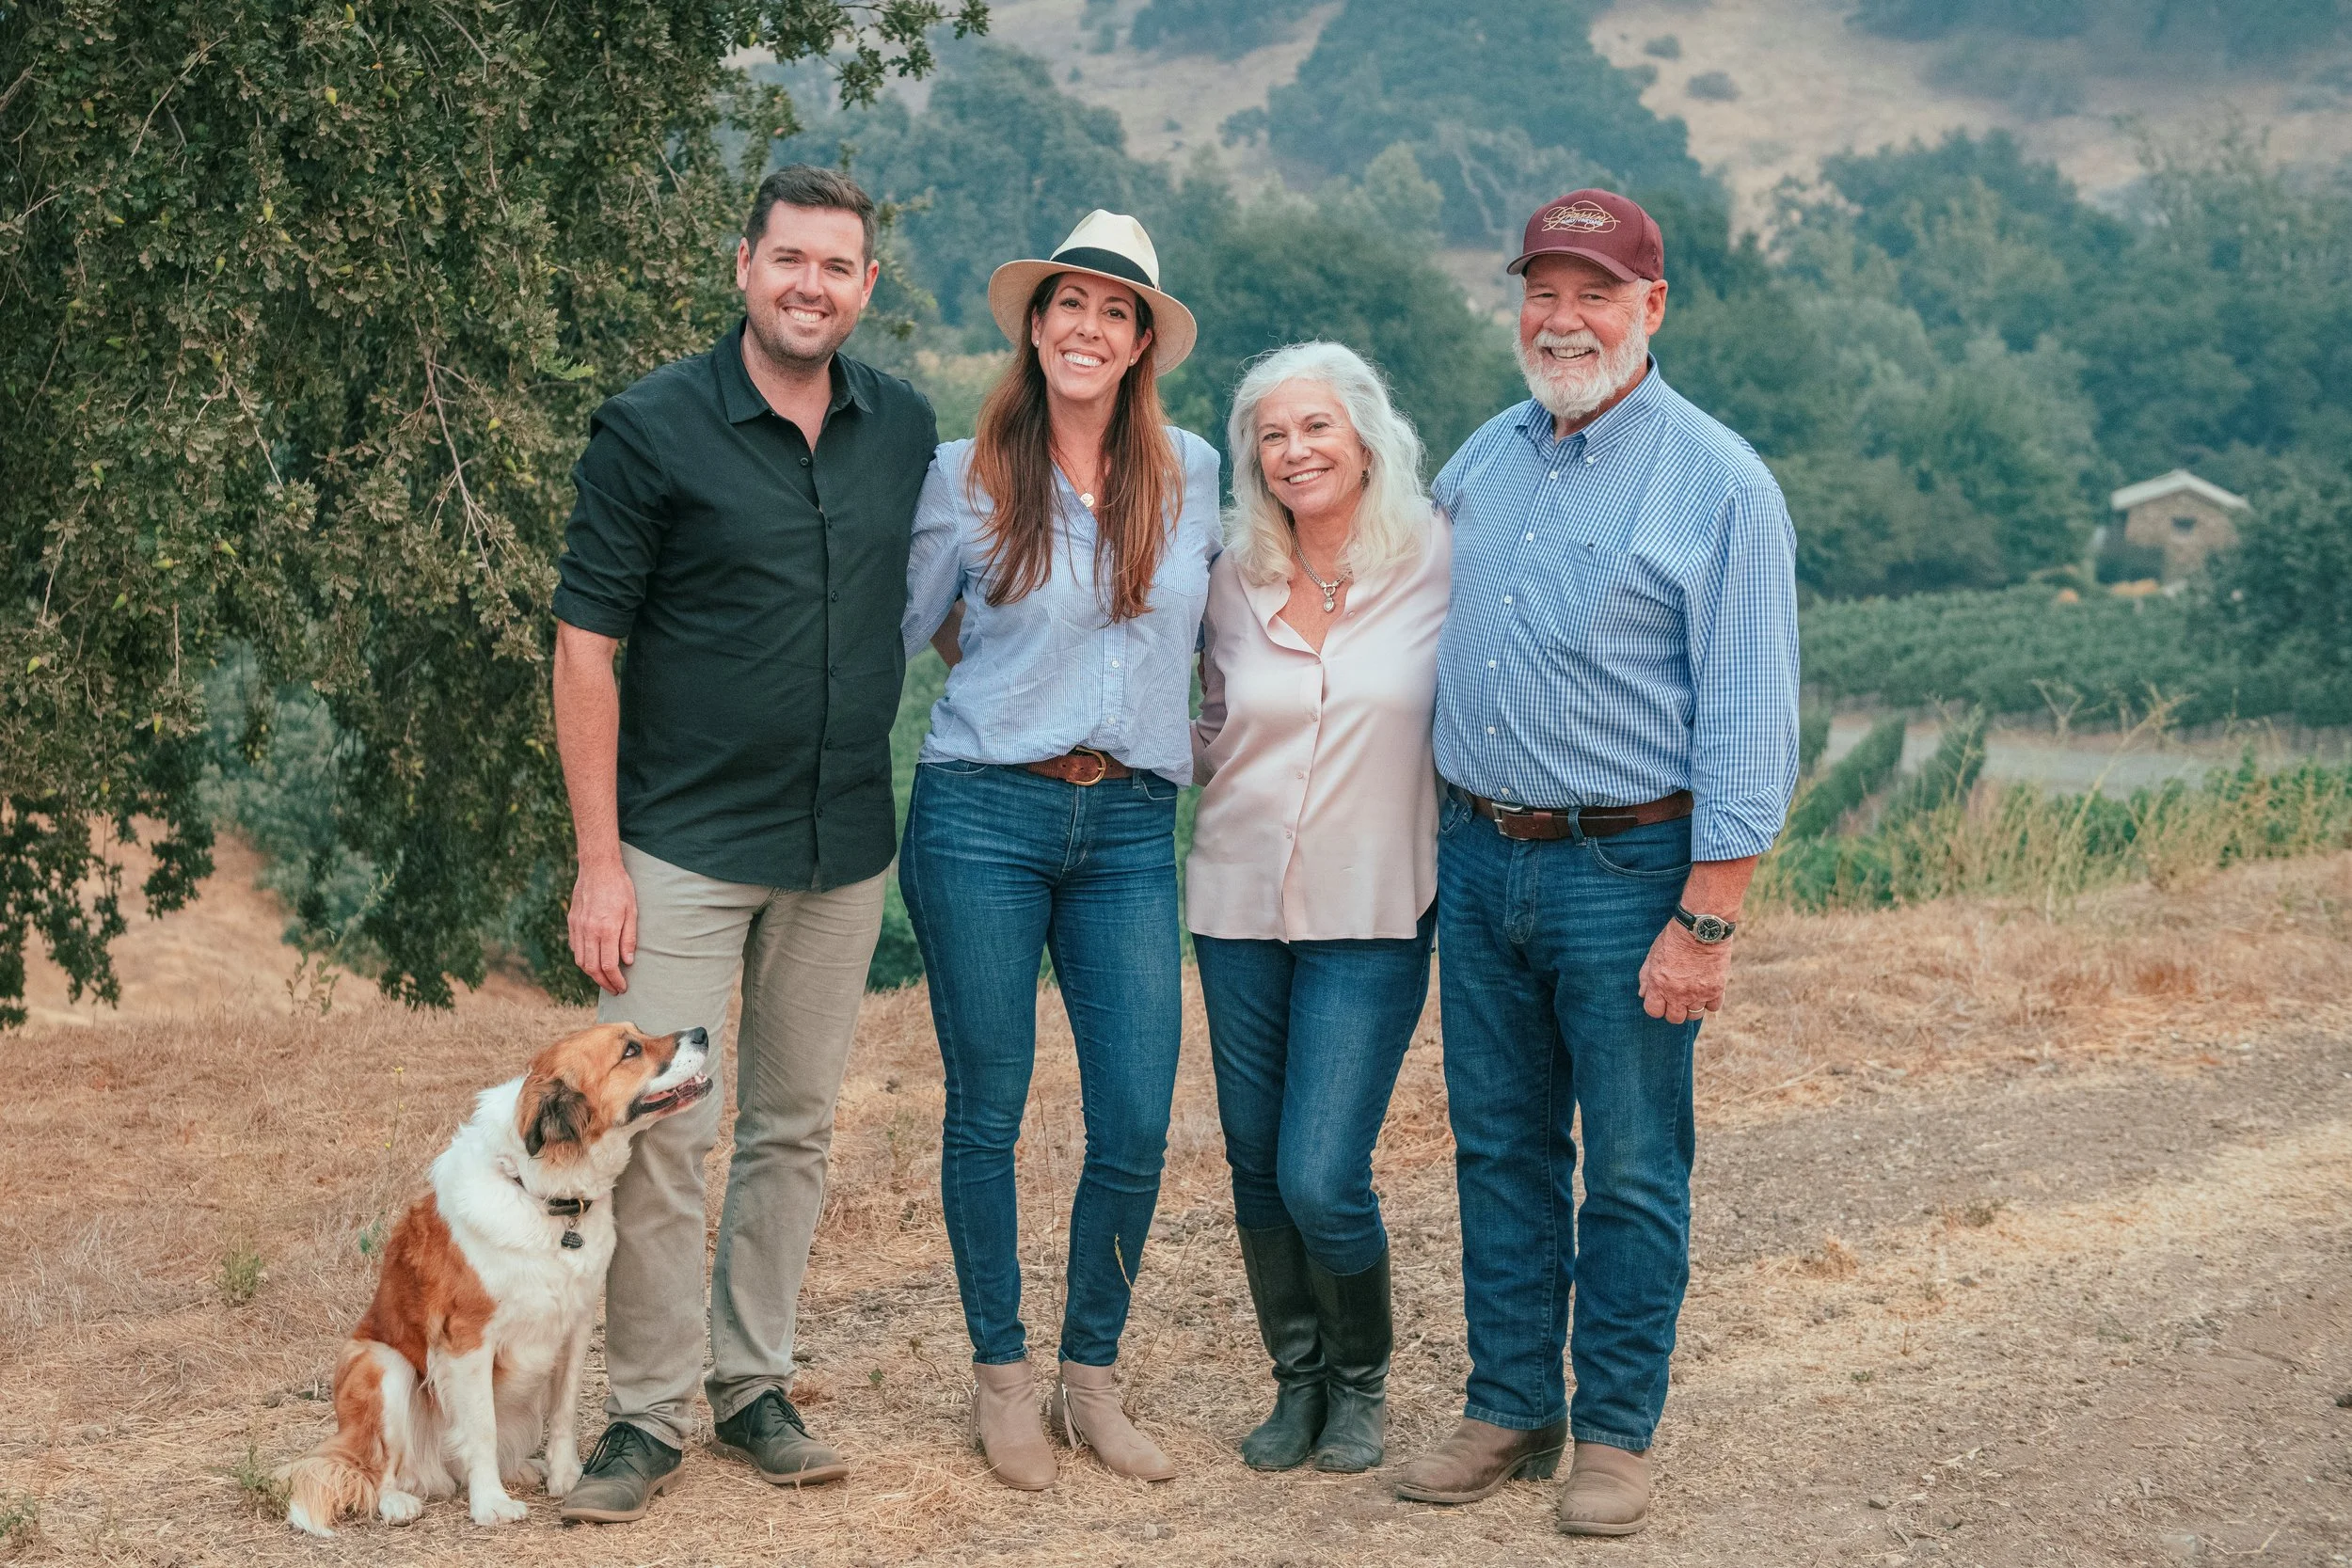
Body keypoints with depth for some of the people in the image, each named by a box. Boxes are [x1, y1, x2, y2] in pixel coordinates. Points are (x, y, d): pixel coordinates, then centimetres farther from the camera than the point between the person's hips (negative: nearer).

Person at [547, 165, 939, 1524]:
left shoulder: (906, 428, 5)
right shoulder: (652, 429, -8)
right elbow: (586, 648, -8)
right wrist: (599, 859, -12)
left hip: (843, 849, 4)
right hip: (685, 842, -4)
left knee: (797, 1126, 12)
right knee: (662, 1131, -4)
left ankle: (755, 1384, 26)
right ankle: (649, 1412, 10)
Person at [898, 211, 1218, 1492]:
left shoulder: (1189, 473, 7)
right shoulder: (966, 474, 0)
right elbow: (901, 627, 10)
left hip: (1131, 826, 2)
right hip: (982, 814, -2)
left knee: (1136, 1128, -1)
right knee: (987, 1109, 5)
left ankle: (1092, 1374, 18)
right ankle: (1001, 1375, 20)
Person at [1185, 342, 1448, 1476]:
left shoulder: (1438, 567, -6)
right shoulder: (1236, 580, 5)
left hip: (1372, 918, -4)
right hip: (1238, 906, 4)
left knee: (1321, 1180, -9)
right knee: (1257, 1171, 9)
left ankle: (1362, 1382, 17)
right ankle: (1297, 1381, 29)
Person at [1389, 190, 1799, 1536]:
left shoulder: (1719, 483, -9)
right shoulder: (1485, 458, 10)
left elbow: (1749, 724, -12)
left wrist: (1707, 920, -16)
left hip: (1627, 868, -5)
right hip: (1478, 857, 6)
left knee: (1632, 1168, 4)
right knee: (1501, 1147, 12)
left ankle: (1617, 1433, 17)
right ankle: (1512, 1410, 24)